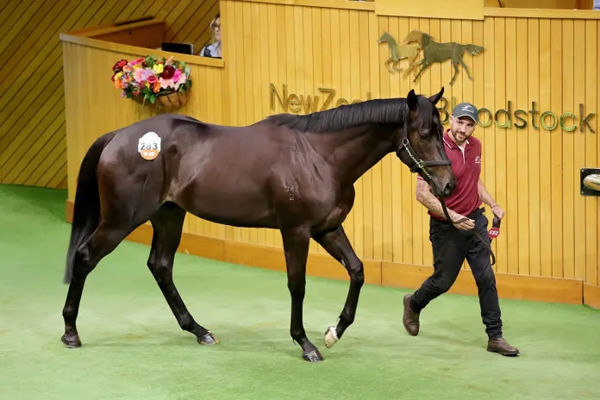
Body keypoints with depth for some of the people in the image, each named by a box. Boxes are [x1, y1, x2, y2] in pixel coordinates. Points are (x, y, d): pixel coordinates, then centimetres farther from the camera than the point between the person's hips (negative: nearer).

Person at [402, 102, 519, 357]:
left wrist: (492, 204, 9)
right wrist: (451, 217, -26)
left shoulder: (475, 146, 4)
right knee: (443, 281, 8)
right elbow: (422, 193, -20)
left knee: (486, 278, 0)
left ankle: (495, 337, 5)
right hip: (446, 228, -5)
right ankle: (413, 305, 40)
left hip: (475, 221, 5)